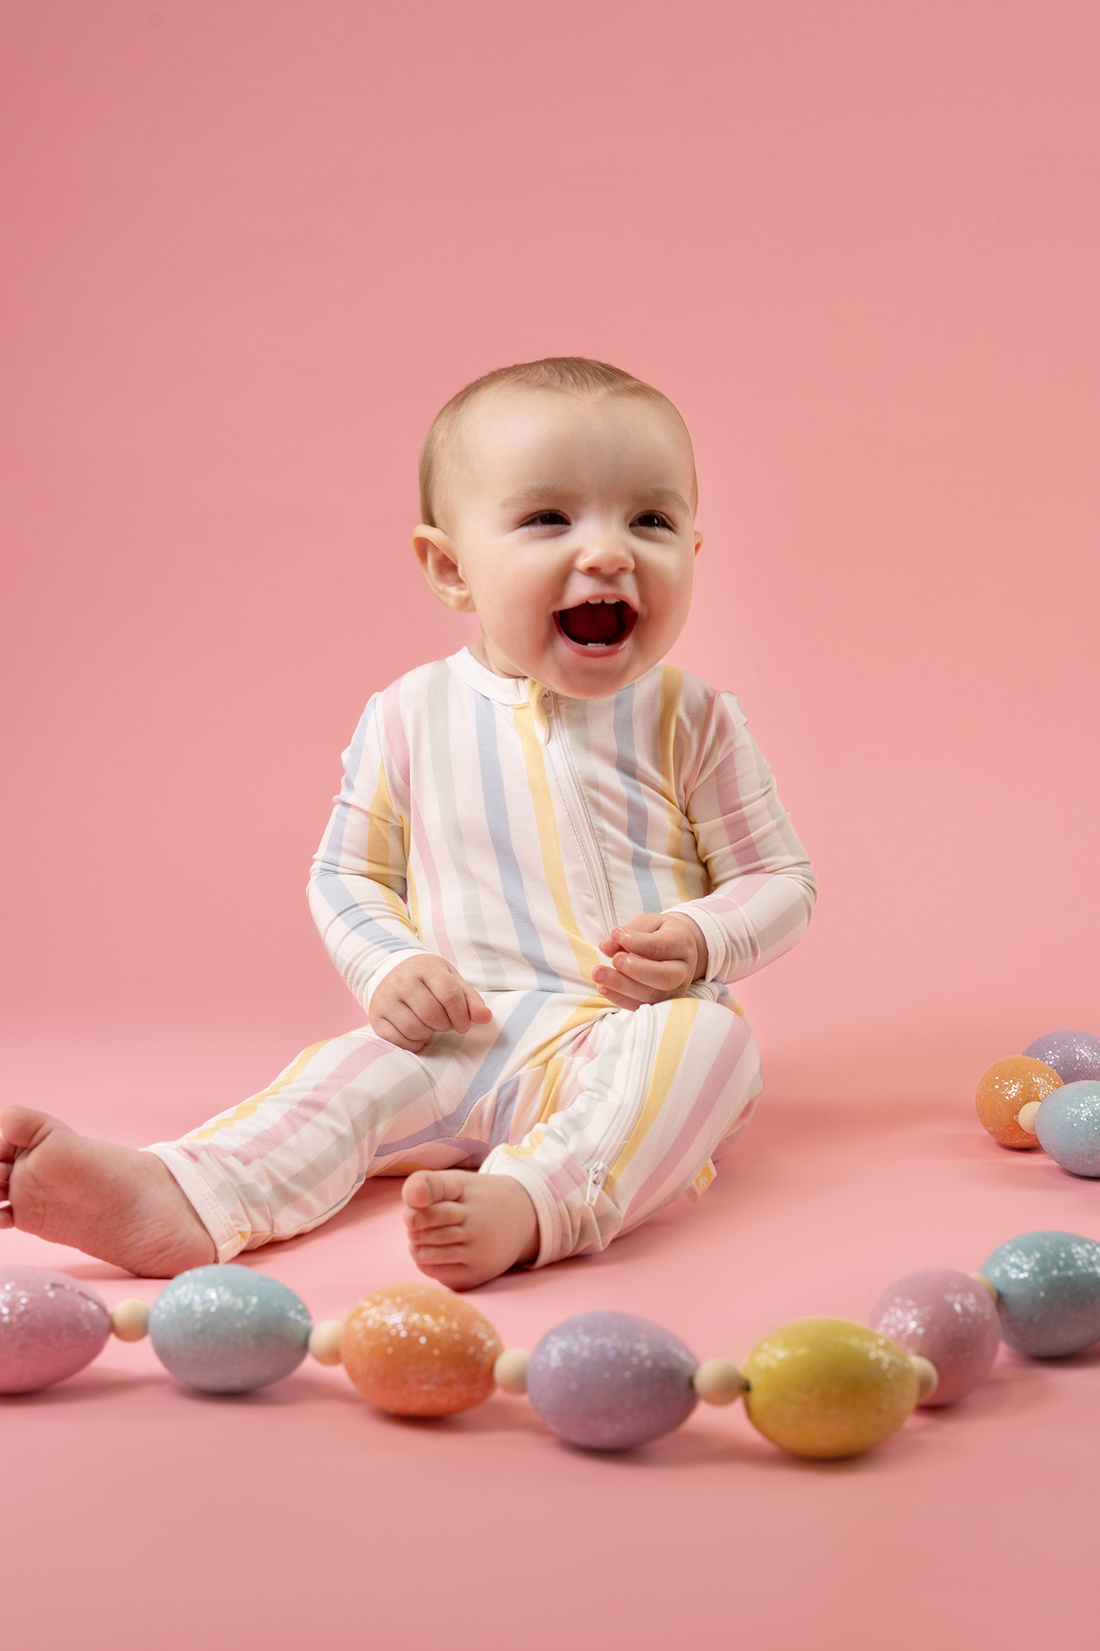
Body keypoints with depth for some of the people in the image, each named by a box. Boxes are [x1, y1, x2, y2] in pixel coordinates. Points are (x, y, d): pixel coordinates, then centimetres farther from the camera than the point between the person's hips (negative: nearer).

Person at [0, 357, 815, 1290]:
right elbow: (347, 873, 12)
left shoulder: (692, 721, 1)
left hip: (637, 1034, -1)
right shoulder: (413, 716, 4)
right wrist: (389, 968, -9)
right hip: (463, 1041, 2)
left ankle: (532, 1199, -54)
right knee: (354, 1072, -24)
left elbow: (780, 880, 7)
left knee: (707, 1036, -33)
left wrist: (699, 942, -16)